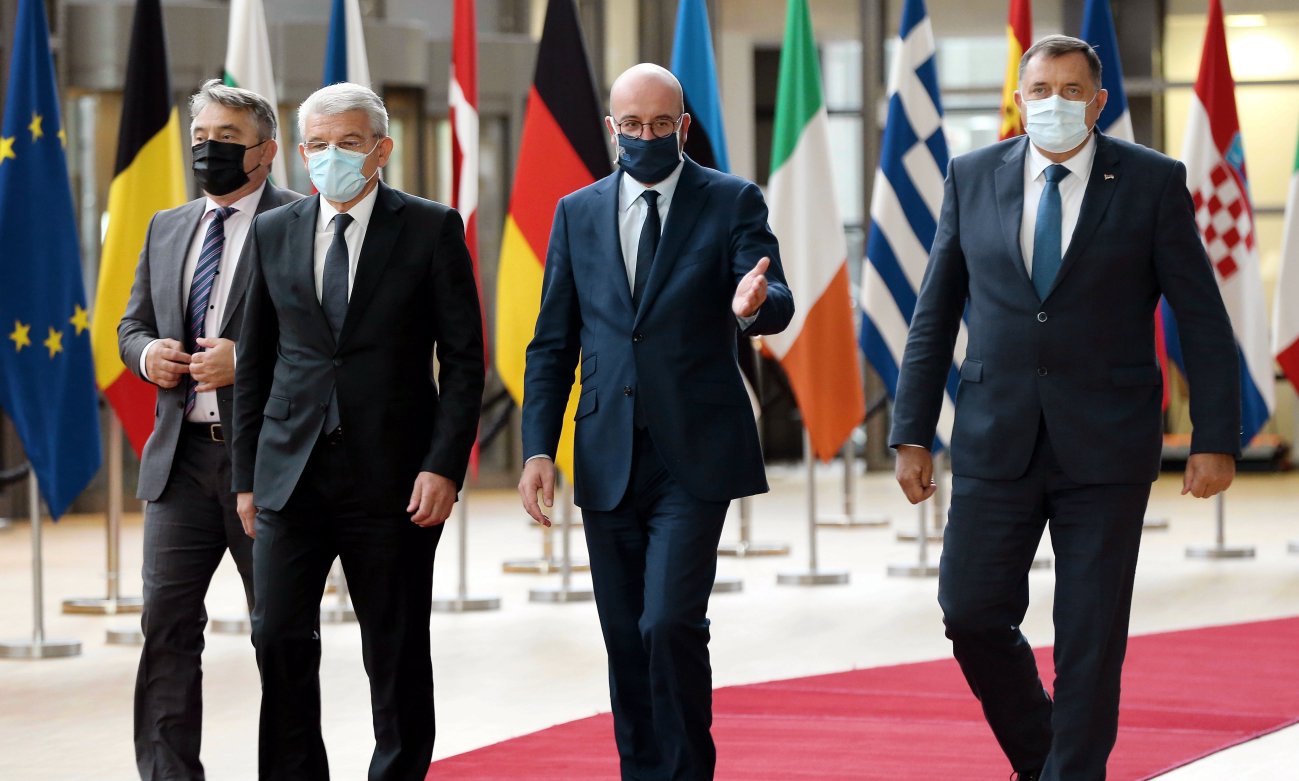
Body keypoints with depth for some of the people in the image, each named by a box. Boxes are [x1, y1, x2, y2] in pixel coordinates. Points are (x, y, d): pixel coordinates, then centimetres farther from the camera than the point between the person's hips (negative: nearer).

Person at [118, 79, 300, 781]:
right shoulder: (167, 228, 17)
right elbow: (132, 324, 23)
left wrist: (248, 361, -20)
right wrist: (147, 354, 1)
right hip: (181, 456, 5)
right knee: (166, 620, 0)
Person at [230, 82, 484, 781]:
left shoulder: (431, 228, 0)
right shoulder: (273, 233, 9)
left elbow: (463, 358, -2)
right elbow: (254, 363, 14)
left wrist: (444, 466, -11)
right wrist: (247, 475, 9)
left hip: (392, 476, -2)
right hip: (291, 472, 2)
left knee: (397, 652, 4)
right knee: (279, 638, -5)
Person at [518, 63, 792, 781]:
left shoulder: (732, 202, 2)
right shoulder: (578, 214, 11)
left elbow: (778, 305, -9)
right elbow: (552, 344, 11)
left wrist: (754, 304, -34)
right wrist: (538, 448, 2)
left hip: (694, 453, -4)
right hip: (608, 460, 4)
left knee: (671, 625, -15)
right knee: (625, 639, 7)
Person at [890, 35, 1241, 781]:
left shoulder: (1153, 181, -1)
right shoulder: (974, 177, 6)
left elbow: (1203, 320, -1)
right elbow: (935, 314, 10)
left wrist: (1216, 439, -6)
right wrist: (912, 433, 6)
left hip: (1105, 444, -2)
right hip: (997, 440, 2)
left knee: (1091, 637, 0)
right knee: (973, 614, 0)